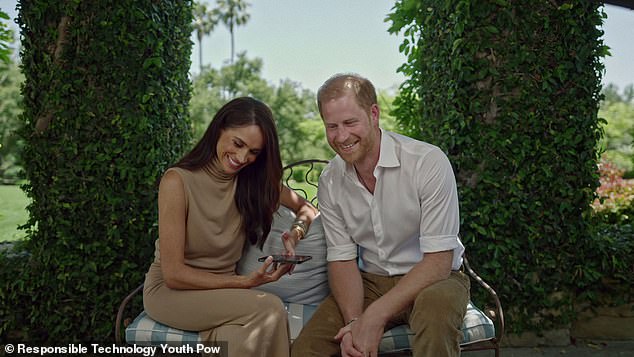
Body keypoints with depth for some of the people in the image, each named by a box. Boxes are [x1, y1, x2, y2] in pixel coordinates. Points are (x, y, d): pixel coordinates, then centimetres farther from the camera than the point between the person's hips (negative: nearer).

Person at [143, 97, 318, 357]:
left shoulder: (256, 180, 0)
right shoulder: (177, 181, -15)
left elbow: (306, 208, 12)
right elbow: (173, 274, -15)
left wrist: (296, 232, -11)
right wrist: (245, 282, -22)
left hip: (222, 290, 4)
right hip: (169, 291, -3)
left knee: (243, 334, -32)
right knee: (269, 309, -27)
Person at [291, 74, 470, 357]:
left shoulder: (429, 162, -19)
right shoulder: (329, 182, -2)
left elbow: (438, 260, -20)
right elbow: (341, 259, -1)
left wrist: (375, 315, -26)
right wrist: (354, 321, -20)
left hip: (431, 280, -3)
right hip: (370, 282, 4)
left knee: (435, 304, -38)